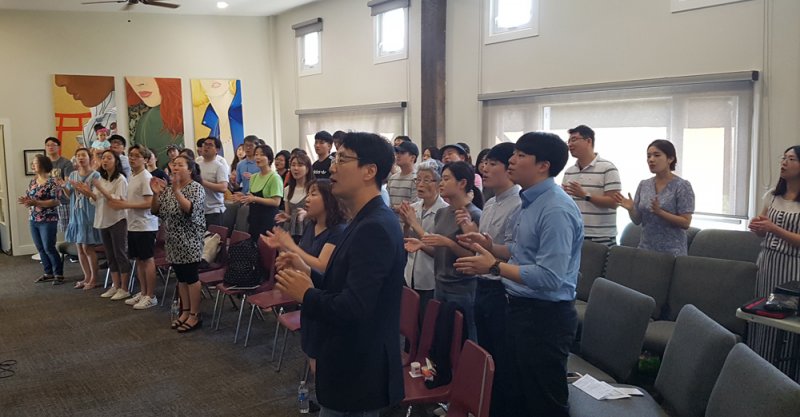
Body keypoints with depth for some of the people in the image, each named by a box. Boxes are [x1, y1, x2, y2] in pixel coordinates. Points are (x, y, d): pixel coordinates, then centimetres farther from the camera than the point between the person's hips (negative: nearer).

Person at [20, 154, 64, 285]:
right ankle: (49, 273, 22)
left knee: (49, 248, -4)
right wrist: (25, 200, -9)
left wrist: (35, 202, -23)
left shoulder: (51, 182, -13)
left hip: (48, 220, -7)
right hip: (34, 220, 7)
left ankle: (59, 274, 6)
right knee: (40, 249, 11)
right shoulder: (33, 181, 10)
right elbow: (28, 197, 15)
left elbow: (56, 201, -18)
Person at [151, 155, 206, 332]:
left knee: (191, 276, -3)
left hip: (189, 241, -7)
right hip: (174, 241, 7)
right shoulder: (168, 189, 11)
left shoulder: (196, 188, -10)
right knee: (181, 277, 12)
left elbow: (190, 209, -25)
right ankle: (185, 311, 21)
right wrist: (155, 194, -8)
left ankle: (195, 315, 5)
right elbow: (156, 211, 9)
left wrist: (177, 190, -33)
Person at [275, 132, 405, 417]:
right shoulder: (369, 221, 7)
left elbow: (353, 308, -33)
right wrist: (308, 273, -3)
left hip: (358, 372, -9)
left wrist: (306, 294, -17)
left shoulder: (374, 227, -25)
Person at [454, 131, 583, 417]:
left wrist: (494, 267, -23)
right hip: (520, 308, 10)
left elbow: (550, 277, -29)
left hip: (546, 316, -10)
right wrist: (490, 247, 4)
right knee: (510, 394, 23)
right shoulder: (530, 202, 9)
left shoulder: (556, 210, -23)